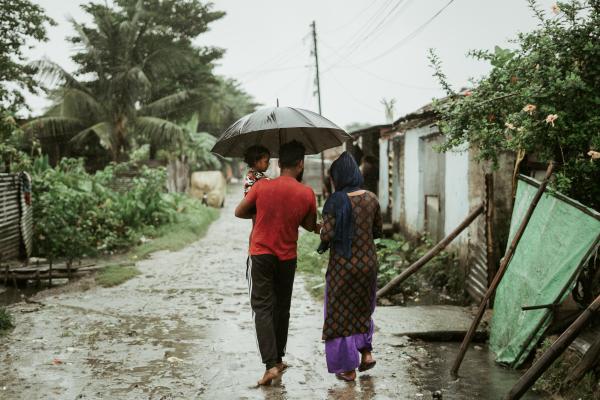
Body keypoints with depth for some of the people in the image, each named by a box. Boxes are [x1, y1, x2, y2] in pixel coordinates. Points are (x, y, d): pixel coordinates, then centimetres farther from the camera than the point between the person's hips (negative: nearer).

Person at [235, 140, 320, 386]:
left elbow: (239, 212, 1)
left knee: (263, 308, -1)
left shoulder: (262, 186, -10)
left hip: (261, 256, -2)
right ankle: (279, 360, 25)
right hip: (287, 258, 2)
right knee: (282, 308, 16)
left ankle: (271, 365, -12)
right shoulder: (307, 194, -8)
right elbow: (310, 226, 4)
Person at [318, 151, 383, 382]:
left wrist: (324, 237, 1)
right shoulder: (371, 199, -1)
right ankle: (366, 351, 15)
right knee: (362, 309, 27)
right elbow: (377, 231, 8)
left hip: (342, 265, -4)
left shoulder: (335, 201, -16)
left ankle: (348, 368, 15)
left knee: (340, 313, 10)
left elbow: (327, 235, -21)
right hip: (368, 263, 5)